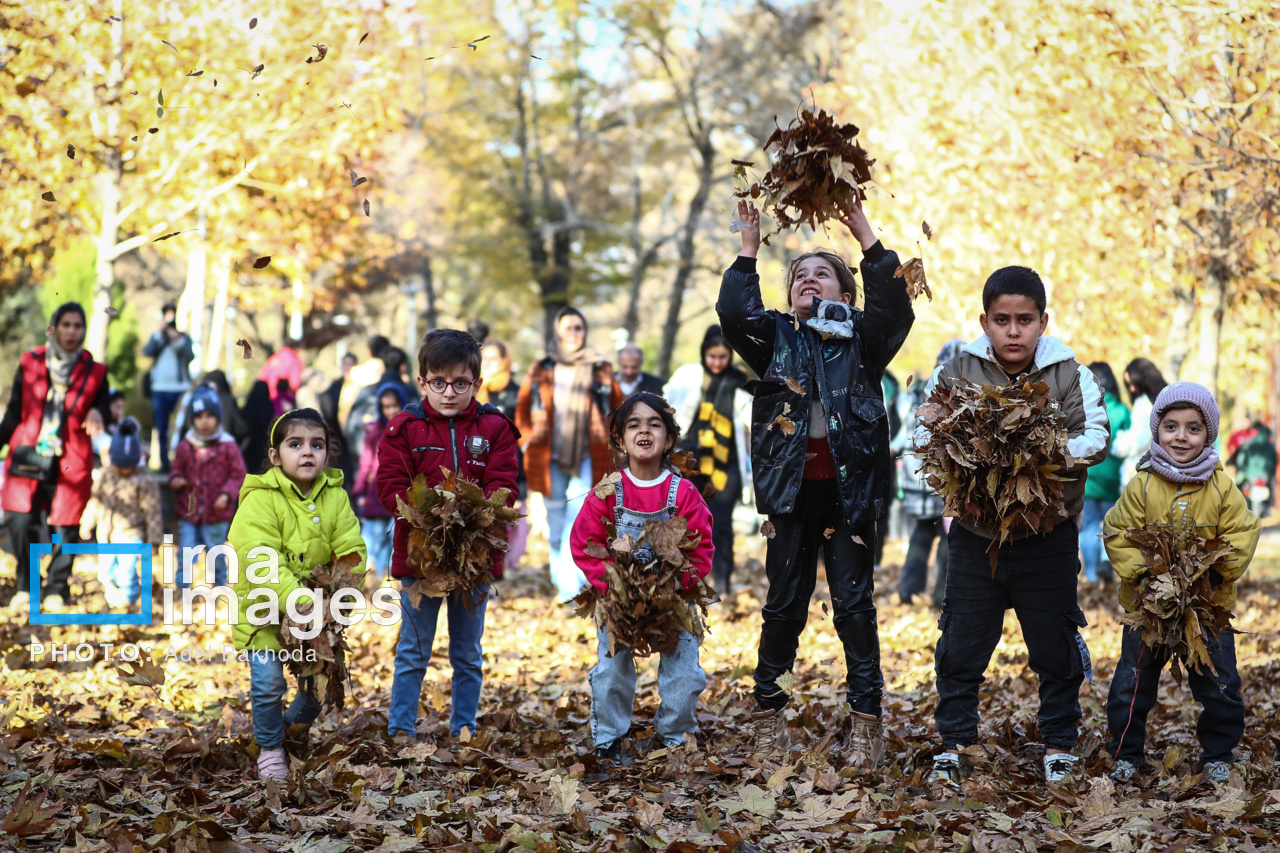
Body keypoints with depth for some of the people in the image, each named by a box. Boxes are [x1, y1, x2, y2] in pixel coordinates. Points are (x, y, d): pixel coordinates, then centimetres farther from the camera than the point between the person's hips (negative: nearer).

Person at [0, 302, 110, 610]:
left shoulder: (93, 372, 5)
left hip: (70, 463, 0)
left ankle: (57, 590, 19)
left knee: (65, 527, 0)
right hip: (28, 458, 0)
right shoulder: (31, 364, 6)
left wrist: (97, 414, -21)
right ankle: (25, 587, 12)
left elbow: (103, 404, 2)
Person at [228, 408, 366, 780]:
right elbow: (262, 563, -25)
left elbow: (352, 551, -6)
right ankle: (270, 749, 14)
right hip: (263, 609, -4)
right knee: (269, 682, -11)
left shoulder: (335, 497, -3)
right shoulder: (260, 500, -18)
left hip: (318, 610, 4)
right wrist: (300, 599, -35)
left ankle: (292, 726, 37)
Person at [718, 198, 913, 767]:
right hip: (792, 490, 1)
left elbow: (894, 308, -13)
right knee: (784, 606, 6)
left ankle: (867, 724, 4)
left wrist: (866, 235, -16)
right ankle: (768, 715, 15)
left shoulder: (862, 340, 6)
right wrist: (749, 248, -12)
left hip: (848, 488, -1)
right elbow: (734, 314, -9)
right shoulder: (776, 338, 9)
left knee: (854, 606, -1)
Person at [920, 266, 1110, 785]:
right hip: (975, 537, 1)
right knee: (962, 648, 8)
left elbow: (1096, 438, -10)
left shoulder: (1071, 377, -3)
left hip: (1049, 540, 0)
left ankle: (1059, 745, 25)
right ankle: (954, 745, 21)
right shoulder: (955, 376, -2)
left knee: (1056, 651, 9)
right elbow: (925, 439, -4)